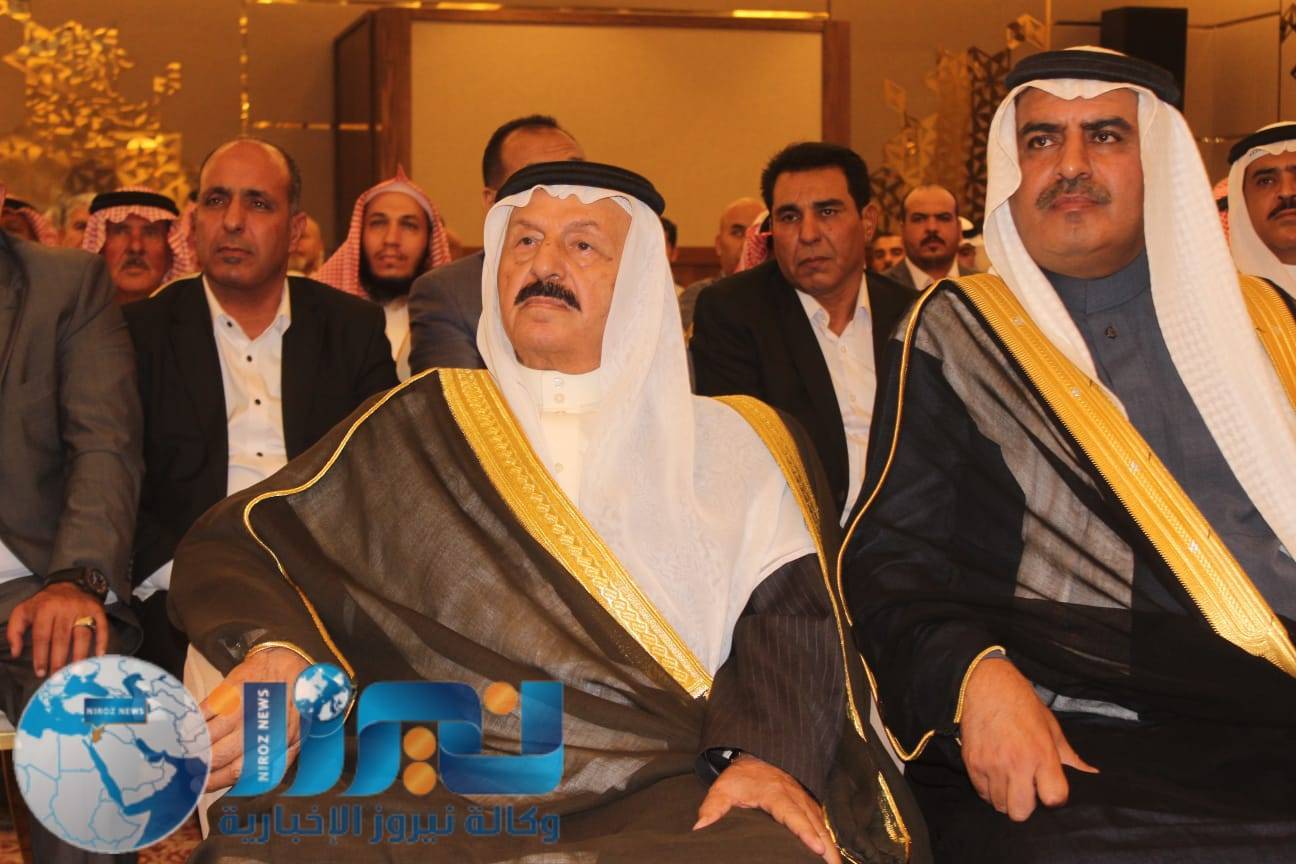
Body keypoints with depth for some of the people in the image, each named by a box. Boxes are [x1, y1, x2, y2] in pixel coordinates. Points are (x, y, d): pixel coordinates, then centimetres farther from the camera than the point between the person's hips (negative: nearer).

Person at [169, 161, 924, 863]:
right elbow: (230, 545, 14)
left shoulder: (728, 443, 19)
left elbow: (790, 615, 7)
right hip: (435, 788, 0)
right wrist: (272, 650, -9)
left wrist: (765, 752, -14)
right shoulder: (426, 425, 19)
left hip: (663, 790, 0)